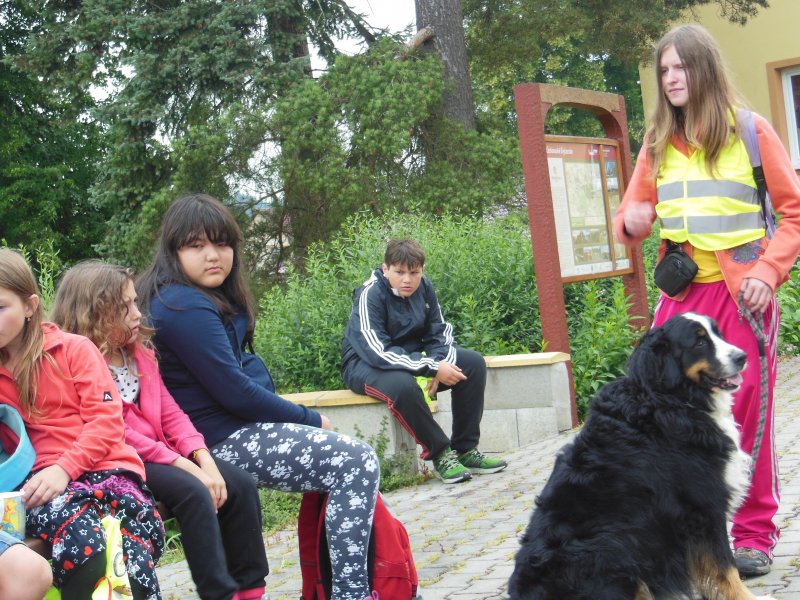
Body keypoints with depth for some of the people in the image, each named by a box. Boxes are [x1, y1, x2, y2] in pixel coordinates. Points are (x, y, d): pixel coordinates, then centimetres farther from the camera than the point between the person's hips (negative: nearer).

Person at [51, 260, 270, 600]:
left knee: (240, 485, -9)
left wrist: (204, 459, -8)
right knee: (193, 492, -30)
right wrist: (183, 465, -20)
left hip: (160, 452, 8)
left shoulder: (139, 353, 14)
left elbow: (170, 413, 10)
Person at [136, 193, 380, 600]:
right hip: (220, 441, -10)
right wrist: (311, 421, -8)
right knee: (358, 464, -15)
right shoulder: (185, 307, -18)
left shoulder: (216, 298, 13)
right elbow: (234, 392, -19)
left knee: (354, 459, 12)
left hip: (239, 428, 10)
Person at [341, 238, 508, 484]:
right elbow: (378, 352, -30)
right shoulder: (370, 294, -23)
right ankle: (440, 453, -21)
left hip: (412, 356, 7)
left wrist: (441, 364, -22)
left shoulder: (423, 287, -4)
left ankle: (466, 449, -6)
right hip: (366, 364, -7)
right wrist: (432, 368, -32)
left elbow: (440, 332, 1)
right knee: (402, 384, -40)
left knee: (474, 363, -8)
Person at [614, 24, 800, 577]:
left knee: (747, 411, 0)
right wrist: (631, 223, -13)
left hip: (742, 290, -3)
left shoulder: (751, 130, -1)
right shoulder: (658, 142, 10)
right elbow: (631, 216, 12)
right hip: (682, 290, 4)